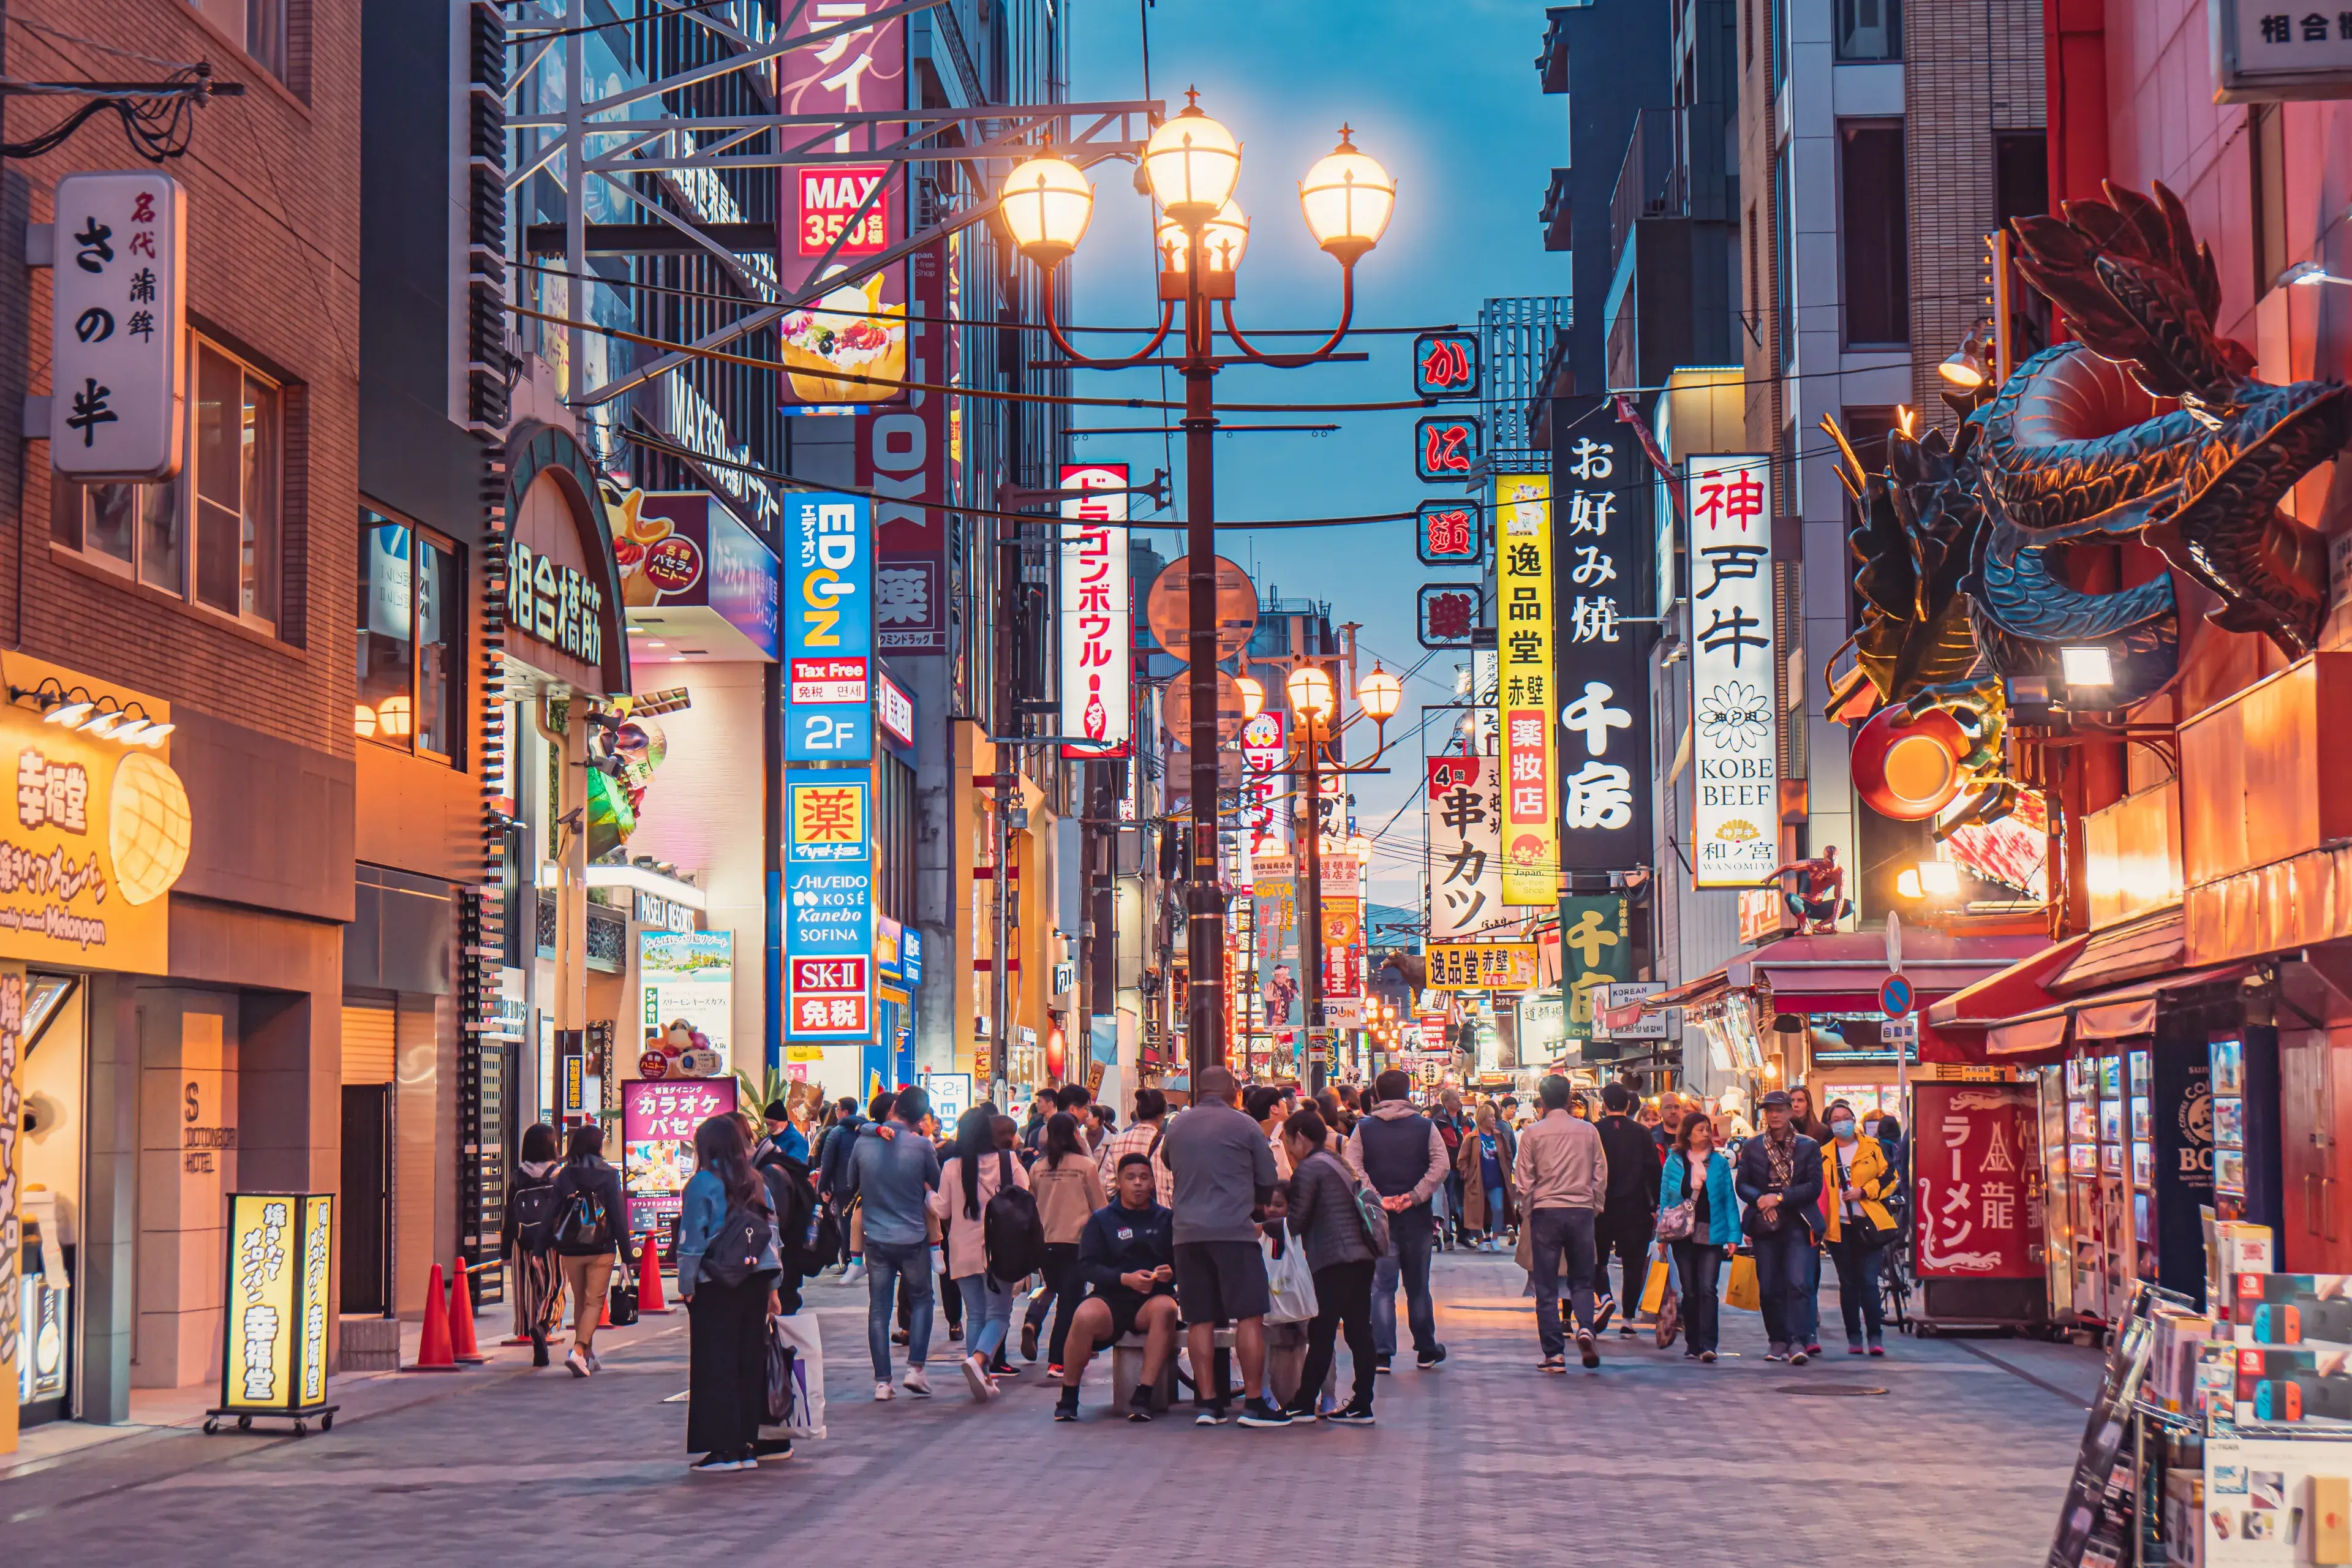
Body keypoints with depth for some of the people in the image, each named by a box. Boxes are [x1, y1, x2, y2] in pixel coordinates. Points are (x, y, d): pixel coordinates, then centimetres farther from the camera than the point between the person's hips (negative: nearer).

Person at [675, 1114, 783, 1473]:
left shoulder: (703, 1183, -7)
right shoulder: (757, 1183, 8)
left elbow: (692, 1240, -8)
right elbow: (771, 1234, 10)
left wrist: (686, 1286, -2)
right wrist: (772, 1287, 15)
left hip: (715, 1286, -5)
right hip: (755, 1282, 5)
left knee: (716, 1365, 0)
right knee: (750, 1363, 8)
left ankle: (724, 1448, -2)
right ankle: (746, 1446, 10)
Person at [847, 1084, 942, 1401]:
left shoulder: (863, 1143, -5)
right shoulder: (921, 1146, -12)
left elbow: (851, 1186, 9)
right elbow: (937, 1184, 3)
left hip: (876, 1239, 2)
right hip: (913, 1239, -2)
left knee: (878, 1309, 7)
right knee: (921, 1300, 16)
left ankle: (882, 1381, 5)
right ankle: (915, 1368, 4)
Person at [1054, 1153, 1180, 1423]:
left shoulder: (1166, 1219, 11)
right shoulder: (1101, 1220, 9)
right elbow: (1086, 1267, -1)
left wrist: (1171, 1273, -16)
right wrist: (1125, 1279, -16)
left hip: (1152, 1300, 1)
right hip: (1110, 1298, -1)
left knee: (1165, 1308, -35)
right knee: (1085, 1316, -34)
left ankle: (1143, 1396, -33)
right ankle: (1068, 1397, -16)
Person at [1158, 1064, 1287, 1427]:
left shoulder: (1176, 1127, 10)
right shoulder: (1244, 1126, 0)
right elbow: (1268, 1180, 7)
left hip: (1187, 1233, 4)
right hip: (1234, 1230, -4)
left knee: (1201, 1320, 7)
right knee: (1250, 1316, -1)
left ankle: (1207, 1402, 5)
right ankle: (1254, 1402, -4)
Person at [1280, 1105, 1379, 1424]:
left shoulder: (1308, 1170, -6)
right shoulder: (1340, 1163, 20)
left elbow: (1297, 1221, -10)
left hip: (1333, 1262, -8)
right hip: (1361, 1256, 8)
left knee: (1321, 1335, -3)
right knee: (1359, 1332, 6)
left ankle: (1303, 1404, 2)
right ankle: (1361, 1405, 5)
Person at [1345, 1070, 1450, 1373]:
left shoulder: (1364, 1128, 2)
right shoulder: (1425, 1126, 2)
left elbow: (1353, 1167, -10)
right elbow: (1440, 1166, -10)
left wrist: (1376, 1198, -12)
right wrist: (1415, 1196, -12)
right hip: (1417, 1217, 0)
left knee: (1382, 1286, 1)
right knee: (1418, 1286, 11)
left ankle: (1382, 1354, -5)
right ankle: (1426, 1351, 18)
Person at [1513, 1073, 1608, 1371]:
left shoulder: (1532, 1134, -3)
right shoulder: (1588, 1131, 3)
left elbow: (1524, 1180, -1)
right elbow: (1600, 1175, 7)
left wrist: (1529, 1210, 13)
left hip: (1546, 1212, -1)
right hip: (1582, 1211, 2)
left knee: (1546, 1287, 5)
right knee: (1582, 1280, 13)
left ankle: (1554, 1354, 1)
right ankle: (1585, 1328, -14)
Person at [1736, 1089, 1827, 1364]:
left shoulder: (1808, 1147, 5)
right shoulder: (1752, 1147, 12)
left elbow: (1814, 1186, -2)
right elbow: (1742, 1185, 10)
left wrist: (1779, 1198, -11)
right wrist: (1760, 1200, -11)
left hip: (1797, 1225, -2)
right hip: (1765, 1225, 2)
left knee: (1797, 1282, -14)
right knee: (1768, 1287, 3)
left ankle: (1797, 1342, -16)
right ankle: (1778, 1341, 12)